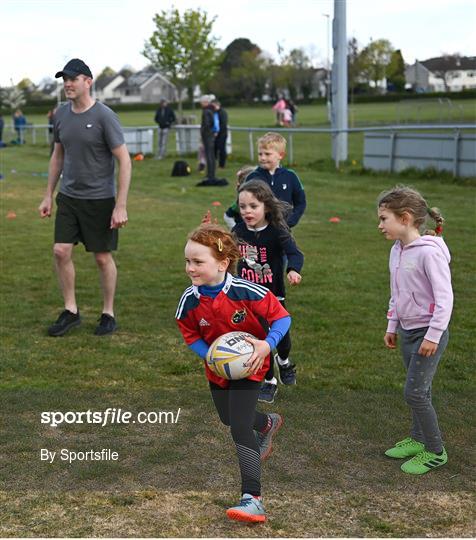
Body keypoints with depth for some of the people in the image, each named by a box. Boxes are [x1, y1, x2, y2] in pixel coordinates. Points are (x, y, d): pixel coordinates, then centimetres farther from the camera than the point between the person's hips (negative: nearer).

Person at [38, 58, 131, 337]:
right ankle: (71, 311, 16)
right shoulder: (61, 115, 5)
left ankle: (109, 314, 20)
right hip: (68, 197, 5)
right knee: (61, 251, 0)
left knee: (103, 257, 4)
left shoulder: (104, 116, -14)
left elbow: (125, 161, -14)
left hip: (99, 199, -5)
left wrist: (121, 206, -18)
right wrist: (48, 195, 15)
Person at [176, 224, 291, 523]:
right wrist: (211, 356, -20)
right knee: (228, 418, 25)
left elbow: (282, 317, -19)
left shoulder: (246, 292, -30)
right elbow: (191, 336, -2)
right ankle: (268, 423, 60)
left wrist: (267, 345, -35)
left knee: (240, 427, -17)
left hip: (249, 366, -6)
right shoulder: (190, 300, -19)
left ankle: (253, 499, -15)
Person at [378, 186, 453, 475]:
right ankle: (418, 439, 30)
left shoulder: (429, 252, -21)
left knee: (415, 392, -7)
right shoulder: (398, 251, 5)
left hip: (428, 332, -8)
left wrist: (433, 335, -20)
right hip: (407, 331, 8)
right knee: (419, 390, 17)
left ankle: (435, 452, 6)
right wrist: (392, 326, 20)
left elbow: (444, 296, -21)